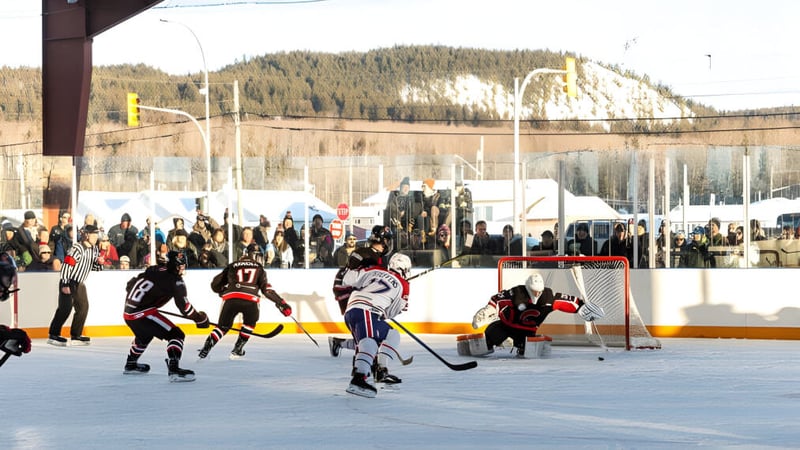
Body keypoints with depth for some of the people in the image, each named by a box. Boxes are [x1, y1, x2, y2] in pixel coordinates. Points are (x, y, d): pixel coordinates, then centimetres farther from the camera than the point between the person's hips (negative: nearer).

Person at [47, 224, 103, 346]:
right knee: (65, 308, -13)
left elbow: (96, 267, 17)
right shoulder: (77, 248, -20)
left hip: (79, 283, 9)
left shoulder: (94, 249, 6)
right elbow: (66, 265, -22)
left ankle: (75, 336, 12)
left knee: (83, 307, 5)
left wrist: (99, 262, -8)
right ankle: (53, 335, -9)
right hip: (69, 282, -9)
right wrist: (65, 284, -23)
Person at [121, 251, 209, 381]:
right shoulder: (175, 281, -8)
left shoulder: (153, 270, 14)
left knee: (144, 335, 37)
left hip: (128, 312, 9)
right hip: (143, 313, -9)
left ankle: (130, 365, 56)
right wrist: (200, 319, 4)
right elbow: (184, 307, -9)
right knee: (176, 335, -9)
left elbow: (130, 285, 22)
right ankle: (174, 370, -27)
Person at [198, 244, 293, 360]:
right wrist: (281, 303, 13)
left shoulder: (232, 266, 26)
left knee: (223, 326, 19)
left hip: (230, 299, 1)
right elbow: (267, 289, 9)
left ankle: (206, 347, 0)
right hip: (250, 300, -1)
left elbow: (215, 284, 24)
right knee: (250, 322, 28)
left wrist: (224, 291, 44)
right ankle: (237, 350, 22)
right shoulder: (259, 268, 20)